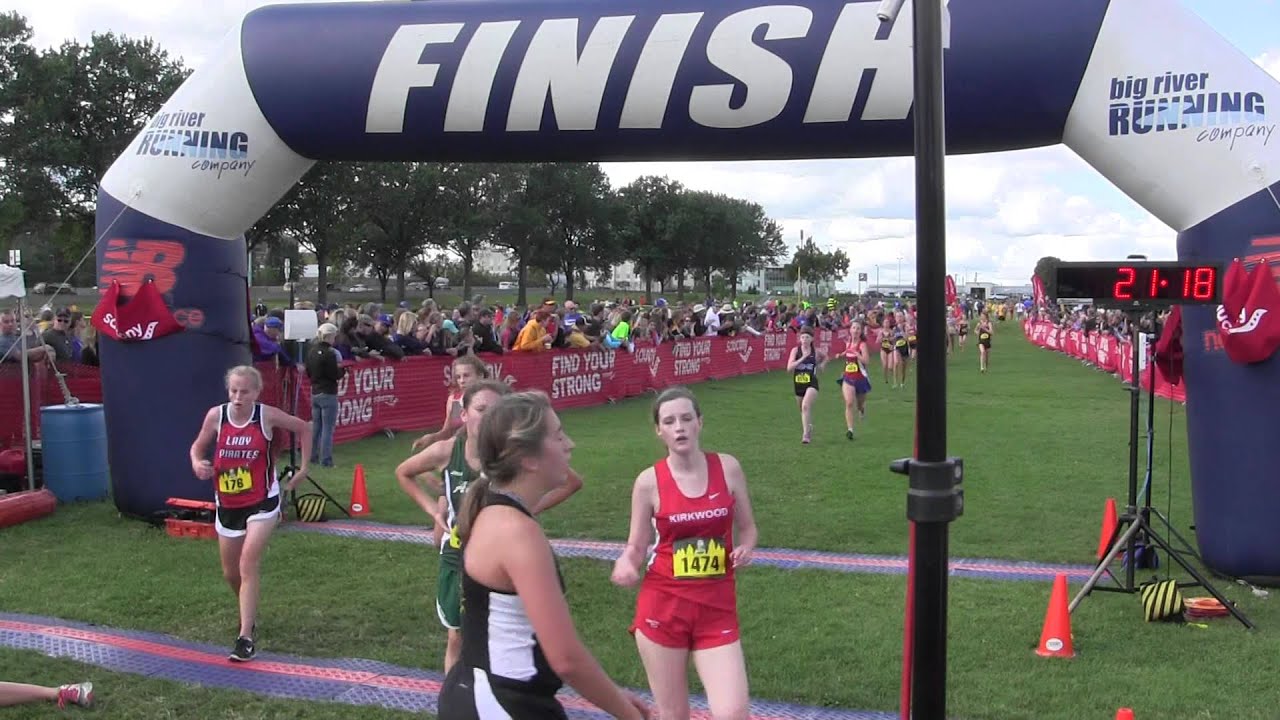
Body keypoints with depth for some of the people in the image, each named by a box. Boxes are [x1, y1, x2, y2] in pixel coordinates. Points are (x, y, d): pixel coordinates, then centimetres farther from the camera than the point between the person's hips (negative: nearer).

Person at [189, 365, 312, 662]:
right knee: (230, 572, 15)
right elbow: (198, 447, 6)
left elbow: (303, 428, 3)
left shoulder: (267, 415, -13)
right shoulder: (216, 415, -8)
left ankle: (246, 638, -11)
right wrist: (197, 463, -17)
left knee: (247, 566, -16)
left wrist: (303, 467, 1)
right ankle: (248, 614, 45)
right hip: (227, 504, 4)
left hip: (262, 503, -4)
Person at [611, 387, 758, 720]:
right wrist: (626, 564, -19)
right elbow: (636, 547, 3)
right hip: (663, 607, -1)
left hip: (717, 609, 1)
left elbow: (747, 527, 11)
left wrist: (745, 549, -10)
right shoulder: (649, 481, -6)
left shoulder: (727, 467, -1)